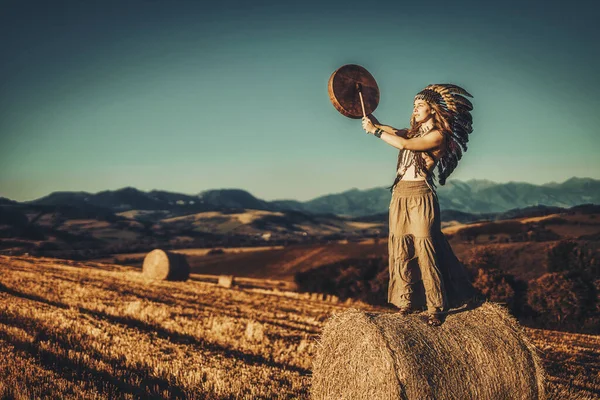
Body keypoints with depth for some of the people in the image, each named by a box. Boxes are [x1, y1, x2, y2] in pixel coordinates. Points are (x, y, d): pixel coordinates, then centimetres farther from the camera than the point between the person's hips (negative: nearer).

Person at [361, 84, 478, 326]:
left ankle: (436, 307, 2)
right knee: (401, 251, 6)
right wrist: (374, 123, -10)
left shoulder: (438, 136, -7)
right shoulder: (414, 131, 19)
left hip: (420, 197, -7)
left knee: (425, 252, -6)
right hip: (400, 195, 7)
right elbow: (394, 132, 6)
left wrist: (374, 131, -13)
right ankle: (406, 302, 13)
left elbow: (405, 144, -17)